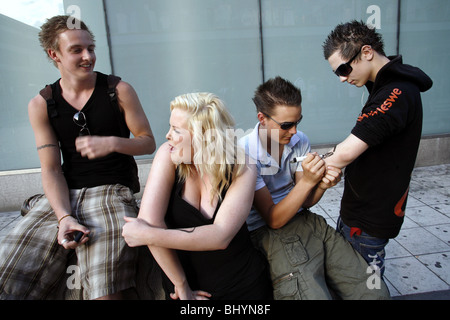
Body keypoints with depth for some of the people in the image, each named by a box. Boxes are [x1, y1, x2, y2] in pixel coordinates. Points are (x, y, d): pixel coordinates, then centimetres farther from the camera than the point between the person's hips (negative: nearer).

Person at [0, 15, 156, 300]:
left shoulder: (119, 91, 3)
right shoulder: (41, 105, 7)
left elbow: (148, 142, 5)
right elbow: (51, 170, 2)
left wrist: (112, 142, -15)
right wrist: (64, 217, -14)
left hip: (113, 190, -2)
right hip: (64, 194, 3)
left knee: (104, 288, -25)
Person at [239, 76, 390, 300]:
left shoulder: (300, 141, 3)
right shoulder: (245, 154, -17)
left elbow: (305, 202, 6)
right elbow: (273, 220, -16)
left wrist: (321, 184, -16)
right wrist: (307, 181, -25)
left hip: (306, 222, 6)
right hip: (267, 232, -5)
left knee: (376, 292, -5)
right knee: (317, 294, -26)